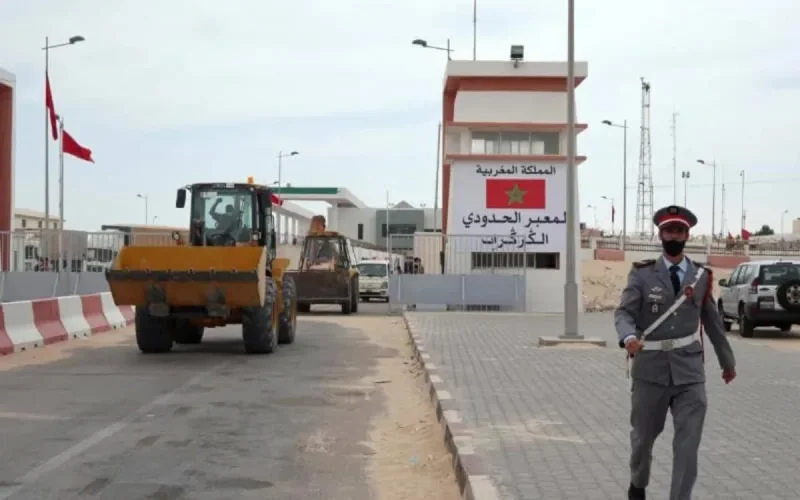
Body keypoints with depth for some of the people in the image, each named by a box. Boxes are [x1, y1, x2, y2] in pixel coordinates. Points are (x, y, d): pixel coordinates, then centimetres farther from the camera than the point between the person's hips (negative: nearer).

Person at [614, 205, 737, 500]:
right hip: (651, 368, -1)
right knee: (643, 435, 15)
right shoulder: (642, 274, -2)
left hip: (689, 370, 1)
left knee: (688, 443, -8)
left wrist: (727, 361, 23)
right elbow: (623, 312, -11)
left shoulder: (701, 276, 6)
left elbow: (713, 321, 15)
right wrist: (629, 337, -34)